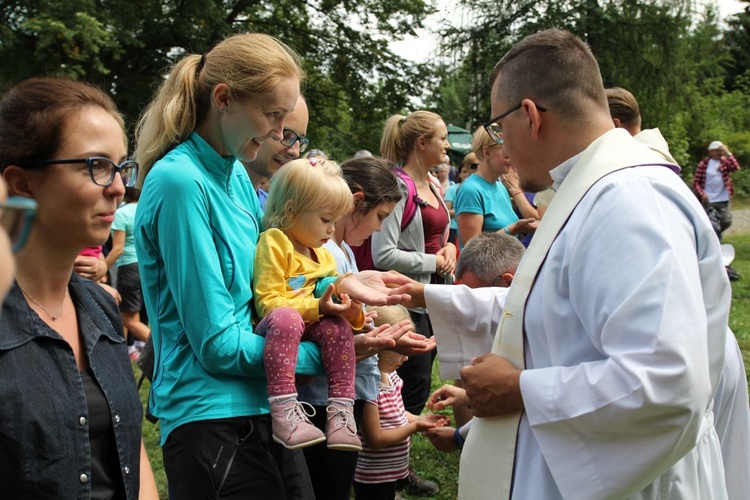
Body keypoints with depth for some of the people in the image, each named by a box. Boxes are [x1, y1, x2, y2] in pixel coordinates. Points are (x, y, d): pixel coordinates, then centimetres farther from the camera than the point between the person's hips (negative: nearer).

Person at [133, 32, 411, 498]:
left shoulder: (237, 174, 7)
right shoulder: (180, 182, -18)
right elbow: (219, 345, -19)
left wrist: (337, 284, 1)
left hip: (265, 407, 8)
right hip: (213, 420, -8)